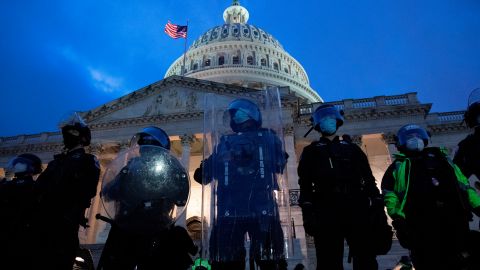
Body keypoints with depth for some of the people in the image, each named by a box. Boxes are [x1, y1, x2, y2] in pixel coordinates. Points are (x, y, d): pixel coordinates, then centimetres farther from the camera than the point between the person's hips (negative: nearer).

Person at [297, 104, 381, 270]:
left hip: (356, 209, 2)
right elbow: (305, 185, 7)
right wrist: (307, 213, -6)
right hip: (327, 212, -1)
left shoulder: (351, 148, 22)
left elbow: (368, 179, 16)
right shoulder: (311, 152, 16)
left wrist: (377, 206, 3)